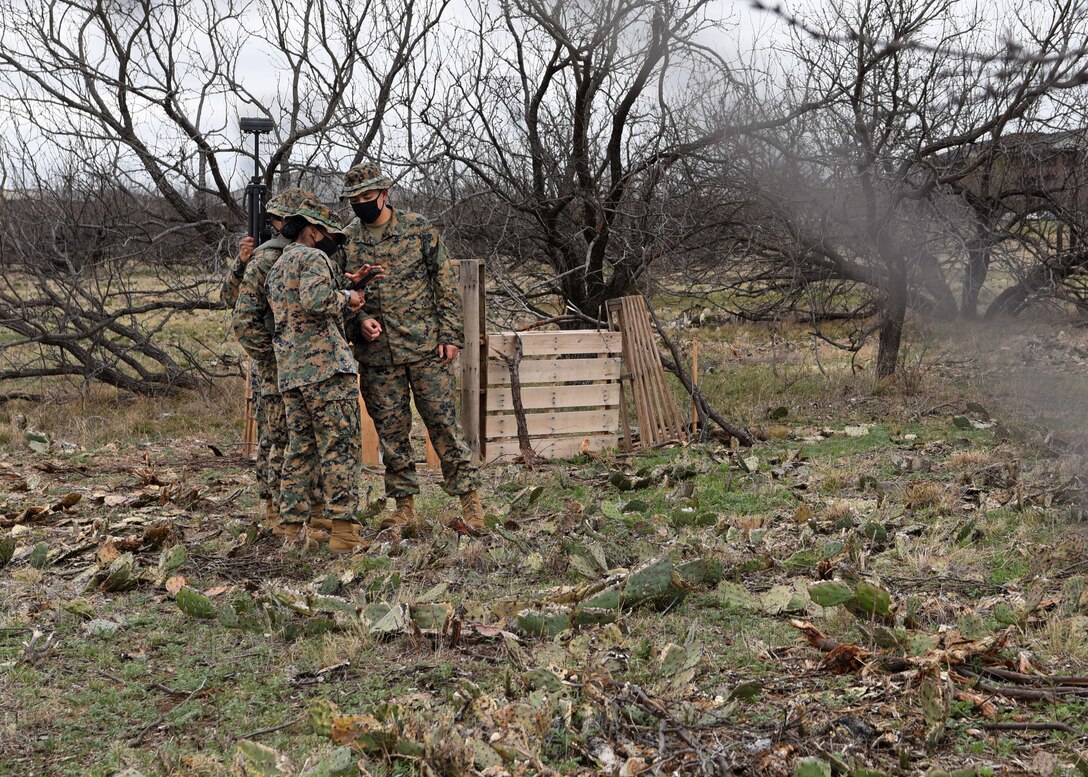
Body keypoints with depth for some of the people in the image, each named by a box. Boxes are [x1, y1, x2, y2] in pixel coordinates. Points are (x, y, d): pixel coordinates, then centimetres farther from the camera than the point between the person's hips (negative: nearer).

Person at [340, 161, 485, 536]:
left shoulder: (419, 229, 0)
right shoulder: (346, 241, 7)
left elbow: (445, 284, 1)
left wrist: (450, 334, -5)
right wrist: (360, 318, -8)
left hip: (425, 347, -3)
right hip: (377, 354, 3)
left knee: (443, 422, -3)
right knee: (391, 432, 7)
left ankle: (471, 504, 3)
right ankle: (405, 508, 17)